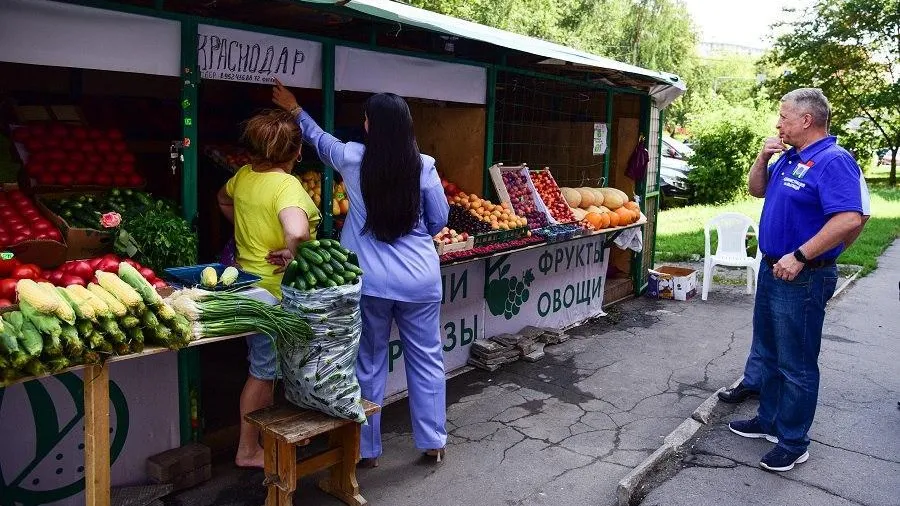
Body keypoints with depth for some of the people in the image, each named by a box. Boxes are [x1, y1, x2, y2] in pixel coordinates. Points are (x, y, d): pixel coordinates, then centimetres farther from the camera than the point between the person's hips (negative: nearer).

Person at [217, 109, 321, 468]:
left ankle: (265, 436, 39)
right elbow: (297, 232, -42)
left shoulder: (244, 176, 3)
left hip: (249, 283, 8)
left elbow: (223, 198, 25)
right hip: (276, 290, -8)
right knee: (264, 370, 6)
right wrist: (289, 254, -23)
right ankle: (248, 451, 21)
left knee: (266, 366, 22)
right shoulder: (287, 186, -23)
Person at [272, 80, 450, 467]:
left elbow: (319, 139, 16)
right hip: (420, 279, 0)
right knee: (427, 360, 14)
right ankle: (433, 441, 25)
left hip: (370, 280, 0)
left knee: (369, 363, 12)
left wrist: (294, 109, 34)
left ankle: (367, 449, 24)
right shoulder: (423, 165, -7)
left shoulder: (352, 158, -5)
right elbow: (440, 219, 2)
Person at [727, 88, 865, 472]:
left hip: (802, 278, -9)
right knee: (769, 354, 20)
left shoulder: (833, 161, -19)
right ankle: (769, 420, 36)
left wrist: (799, 257, -27)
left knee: (796, 364, 2)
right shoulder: (789, 157, 9)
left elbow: (850, 219, -29)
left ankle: (794, 443, 16)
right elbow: (756, 190, 21)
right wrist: (763, 158, 2)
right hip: (772, 269, 10)